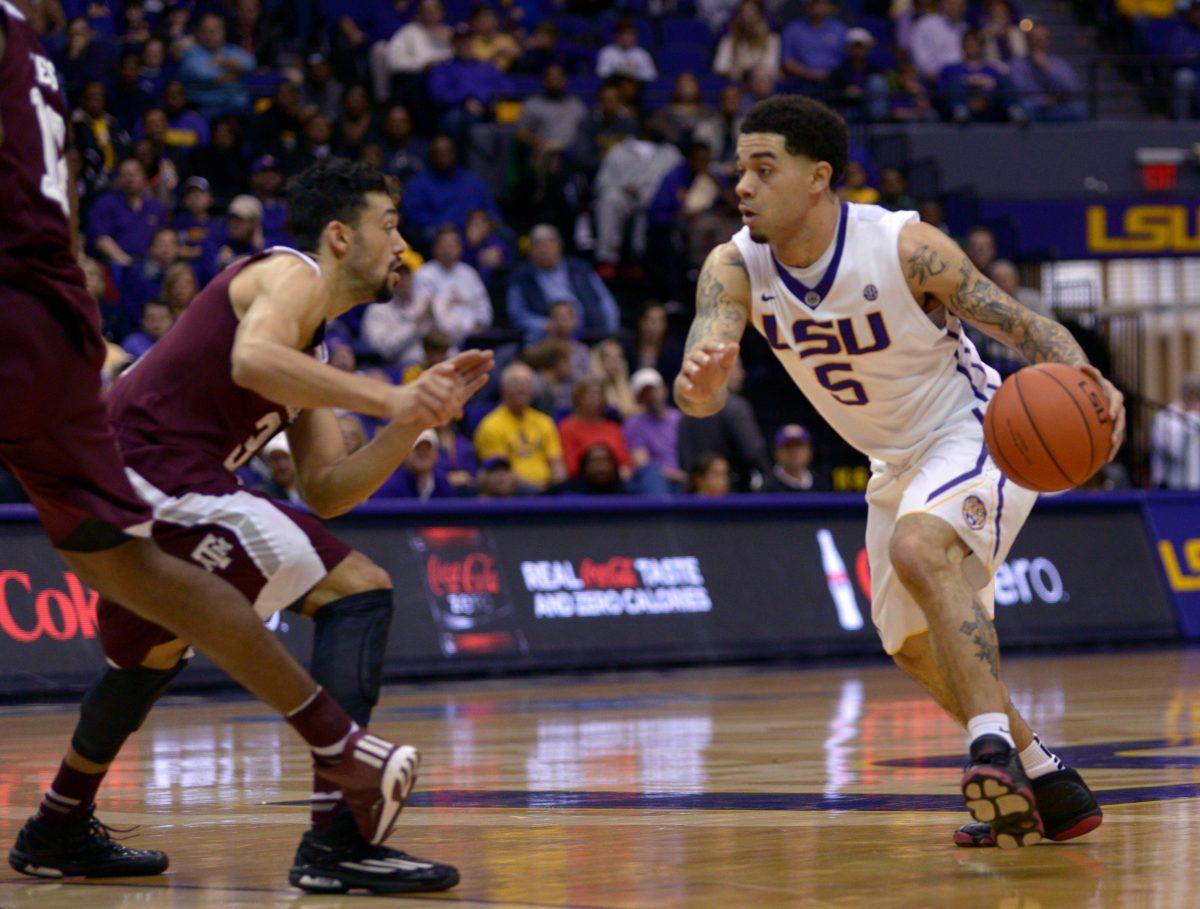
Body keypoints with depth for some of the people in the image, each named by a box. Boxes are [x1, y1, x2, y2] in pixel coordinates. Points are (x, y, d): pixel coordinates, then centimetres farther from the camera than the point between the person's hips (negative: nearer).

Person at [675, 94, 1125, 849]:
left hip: (975, 432, -7)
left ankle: (994, 747, -39)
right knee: (919, 648, 15)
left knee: (918, 550, -36)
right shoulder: (735, 269, -15)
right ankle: (1049, 788, 29)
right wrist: (699, 386, -55)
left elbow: (1030, 328, -21)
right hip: (897, 465, 7)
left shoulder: (905, 248, -26)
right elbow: (701, 389, -29)